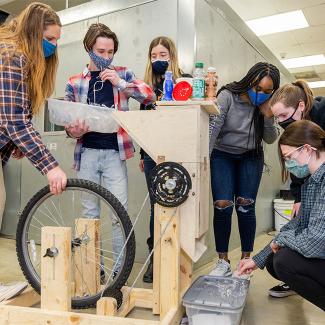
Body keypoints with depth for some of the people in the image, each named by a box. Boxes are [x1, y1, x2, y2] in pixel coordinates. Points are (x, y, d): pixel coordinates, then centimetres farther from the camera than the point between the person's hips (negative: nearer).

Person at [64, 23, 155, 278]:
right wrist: (73, 132, -11)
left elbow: (150, 96, -6)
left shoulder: (122, 74, 6)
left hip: (115, 153, -1)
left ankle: (121, 267, 12)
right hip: (87, 153, 2)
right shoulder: (75, 82, 8)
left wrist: (120, 82, -18)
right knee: (90, 213, 9)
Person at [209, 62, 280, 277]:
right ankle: (223, 262, 2)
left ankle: (246, 260, 9)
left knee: (246, 207, -6)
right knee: (222, 206, -12)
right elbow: (213, 127, -21)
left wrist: (267, 116, -18)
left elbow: (270, 140, -2)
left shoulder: (268, 105, -6)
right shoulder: (227, 96, -16)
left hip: (251, 157, 2)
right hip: (222, 155, -2)